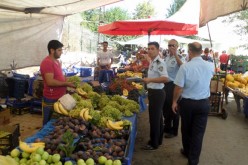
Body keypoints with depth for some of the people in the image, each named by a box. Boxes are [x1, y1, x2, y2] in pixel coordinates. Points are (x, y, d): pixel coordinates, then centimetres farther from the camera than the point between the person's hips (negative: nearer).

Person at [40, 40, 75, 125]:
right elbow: (50, 82, -26)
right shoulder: (47, 62, -19)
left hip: (59, 97, 9)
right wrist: (67, 84, -19)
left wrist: (68, 79, 6)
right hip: (51, 99, -9)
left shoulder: (56, 61, 12)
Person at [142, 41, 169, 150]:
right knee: (158, 118, 19)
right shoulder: (152, 62, 11)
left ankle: (154, 144, 12)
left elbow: (165, 78, -30)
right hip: (153, 92, 10)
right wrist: (148, 79, 14)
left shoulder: (159, 62, -19)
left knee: (154, 119, 0)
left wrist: (150, 80, -28)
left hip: (157, 93, -10)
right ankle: (158, 140, 32)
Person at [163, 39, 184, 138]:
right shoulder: (166, 58, 11)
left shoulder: (179, 58, -12)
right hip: (165, 84, 7)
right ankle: (167, 127, 35)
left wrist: (175, 54, -43)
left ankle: (174, 131, 19)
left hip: (174, 85, -7)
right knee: (165, 107, 17)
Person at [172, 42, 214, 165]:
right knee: (198, 132, 8)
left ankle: (187, 151, 40)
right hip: (204, 103, 2)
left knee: (186, 129, 19)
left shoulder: (185, 66, -17)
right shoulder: (210, 66, -6)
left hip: (187, 103, -1)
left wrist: (174, 101, 0)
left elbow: (179, 87, -15)